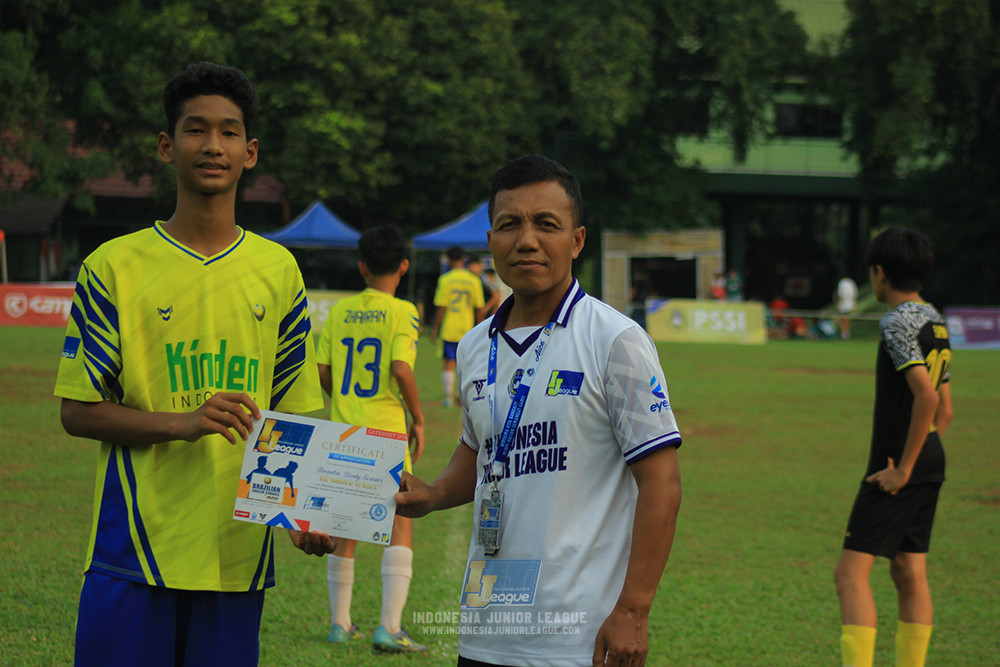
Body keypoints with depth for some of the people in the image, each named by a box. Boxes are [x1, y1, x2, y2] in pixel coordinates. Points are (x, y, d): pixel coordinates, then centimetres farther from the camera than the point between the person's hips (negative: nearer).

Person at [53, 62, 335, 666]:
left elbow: (291, 414, 14)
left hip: (240, 549, 3)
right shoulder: (113, 267, 1)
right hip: (135, 549, -3)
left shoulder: (279, 271, 10)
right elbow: (78, 411, -1)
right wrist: (184, 422, -16)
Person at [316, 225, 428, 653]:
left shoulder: (339, 312, 6)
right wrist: (418, 417, -4)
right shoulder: (401, 312, -6)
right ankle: (389, 627, -12)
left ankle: (339, 623, 22)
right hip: (386, 431, -5)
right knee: (400, 525, -1)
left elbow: (321, 373, 5)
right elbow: (401, 368, -18)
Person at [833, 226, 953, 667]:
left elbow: (926, 396, -25)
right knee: (909, 572, 13)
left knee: (851, 572, -8)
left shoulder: (897, 323, -15)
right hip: (931, 465, 9)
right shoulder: (936, 323, 13)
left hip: (900, 468, -9)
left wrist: (902, 468, -20)